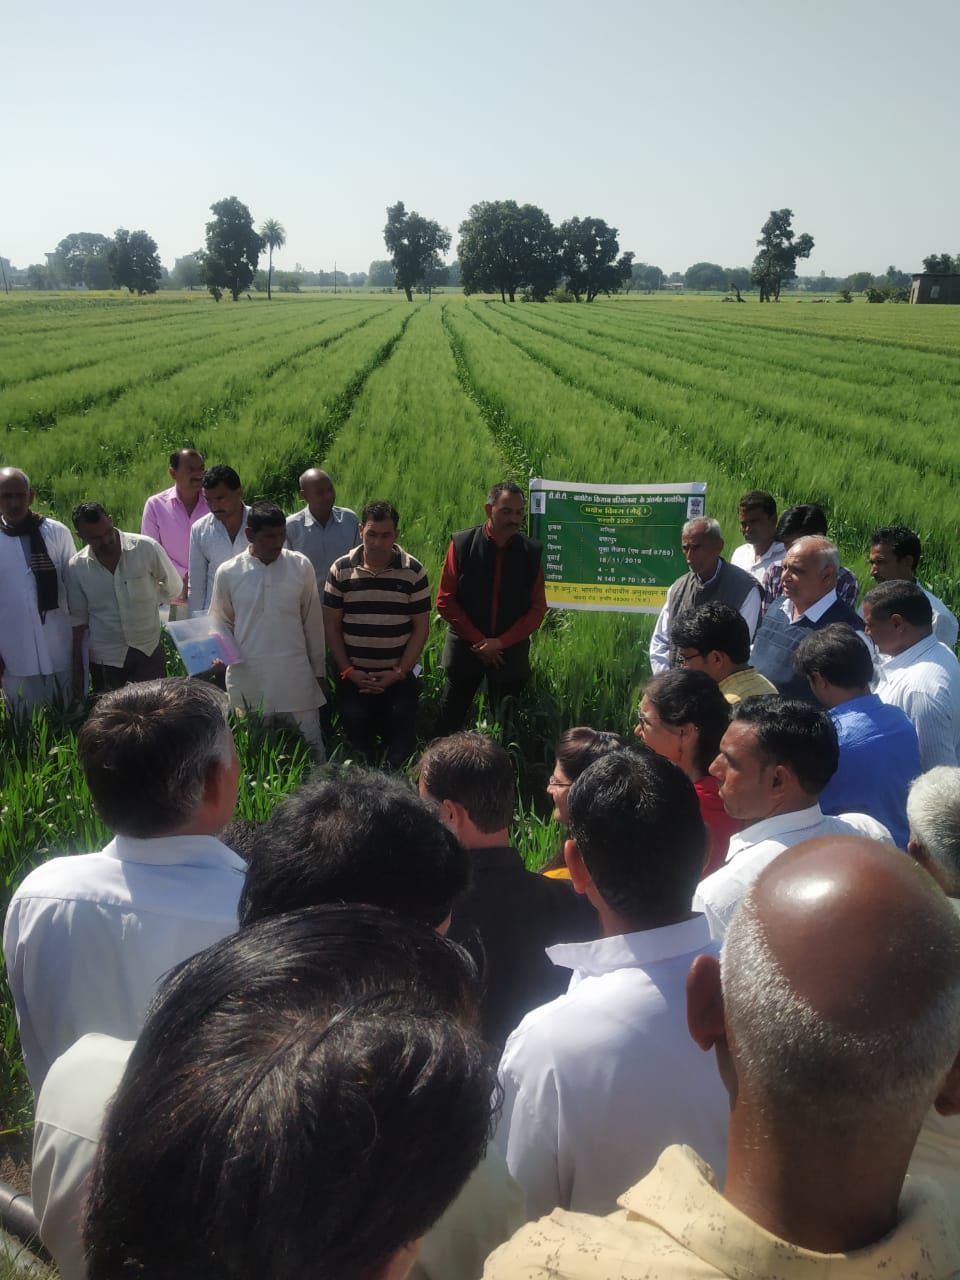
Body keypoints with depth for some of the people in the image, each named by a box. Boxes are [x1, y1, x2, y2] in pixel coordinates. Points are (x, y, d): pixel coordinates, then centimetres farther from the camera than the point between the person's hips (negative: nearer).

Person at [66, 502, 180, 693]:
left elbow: (173, 588, 5)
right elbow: (79, 620, 6)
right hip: (105, 659, 1)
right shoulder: (76, 567, -3)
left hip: (149, 651, -1)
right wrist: (77, 669, 9)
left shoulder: (146, 548, -10)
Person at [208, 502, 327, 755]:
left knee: (311, 748, 8)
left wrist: (319, 670, 10)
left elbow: (313, 622, 6)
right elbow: (220, 623, 9)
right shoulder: (228, 573, -3)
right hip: (248, 680, 0)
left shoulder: (301, 566, -1)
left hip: (296, 678, 0)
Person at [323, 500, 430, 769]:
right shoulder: (341, 570, -1)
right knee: (358, 746, 6)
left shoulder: (413, 571, -4)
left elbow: (420, 627, -1)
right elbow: (331, 625, 2)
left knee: (401, 748, -2)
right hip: (353, 678, 1)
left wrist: (399, 673, -8)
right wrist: (348, 671, -5)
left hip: (399, 678, -1)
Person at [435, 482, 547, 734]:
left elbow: (538, 608, 1)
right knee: (447, 724, 4)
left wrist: (501, 642, -9)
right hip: (465, 649, -1)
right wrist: (478, 640, -9)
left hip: (510, 653, 1)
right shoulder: (462, 543, -5)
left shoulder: (531, 552, -2)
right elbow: (445, 601, -4)